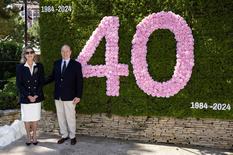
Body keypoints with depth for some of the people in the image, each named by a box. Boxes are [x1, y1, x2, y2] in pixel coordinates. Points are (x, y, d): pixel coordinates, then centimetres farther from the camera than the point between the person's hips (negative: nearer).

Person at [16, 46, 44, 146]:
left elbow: (42, 82, 1)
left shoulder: (39, 66, 2)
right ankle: (28, 137, 20)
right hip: (25, 98, -1)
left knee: (35, 118, 8)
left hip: (37, 97, 1)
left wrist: (36, 95, -10)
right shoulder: (20, 67, -2)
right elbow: (18, 84, -4)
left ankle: (34, 136, 21)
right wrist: (28, 96, -11)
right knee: (26, 118, 7)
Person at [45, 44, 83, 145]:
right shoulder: (56, 63, 9)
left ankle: (72, 136, 19)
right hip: (58, 96, 4)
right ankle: (64, 135, 24)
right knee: (60, 117, 11)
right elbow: (52, 76, 15)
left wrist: (78, 96, -10)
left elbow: (79, 81, -5)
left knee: (70, 117, 3)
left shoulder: (76, 65, -3)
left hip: (70, 96, -4)